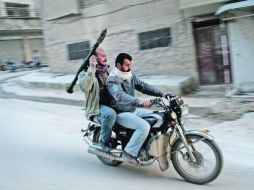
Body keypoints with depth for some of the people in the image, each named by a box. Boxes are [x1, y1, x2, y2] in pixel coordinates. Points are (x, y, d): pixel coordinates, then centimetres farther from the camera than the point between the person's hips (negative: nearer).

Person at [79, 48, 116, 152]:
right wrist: (92, 68, -29)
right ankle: (104, 142, -16)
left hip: (111, 103, 7)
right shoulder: (86, 73, -5)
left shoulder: (107, 70, 17)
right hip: (97, 106, -7)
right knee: (110, 114, -36)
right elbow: (84, 87, -26)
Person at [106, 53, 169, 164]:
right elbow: (120, 96, -37)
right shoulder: (112, 80, -20)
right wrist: (139, 101, -52)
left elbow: (143, 86, 11)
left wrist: (161, 94, 1)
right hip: (121, 113, -9)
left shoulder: (130, 75, 7)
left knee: (159, 118, 5)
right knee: (144, 126, -29)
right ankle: (129, 153, -17)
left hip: (133, 110, 9)